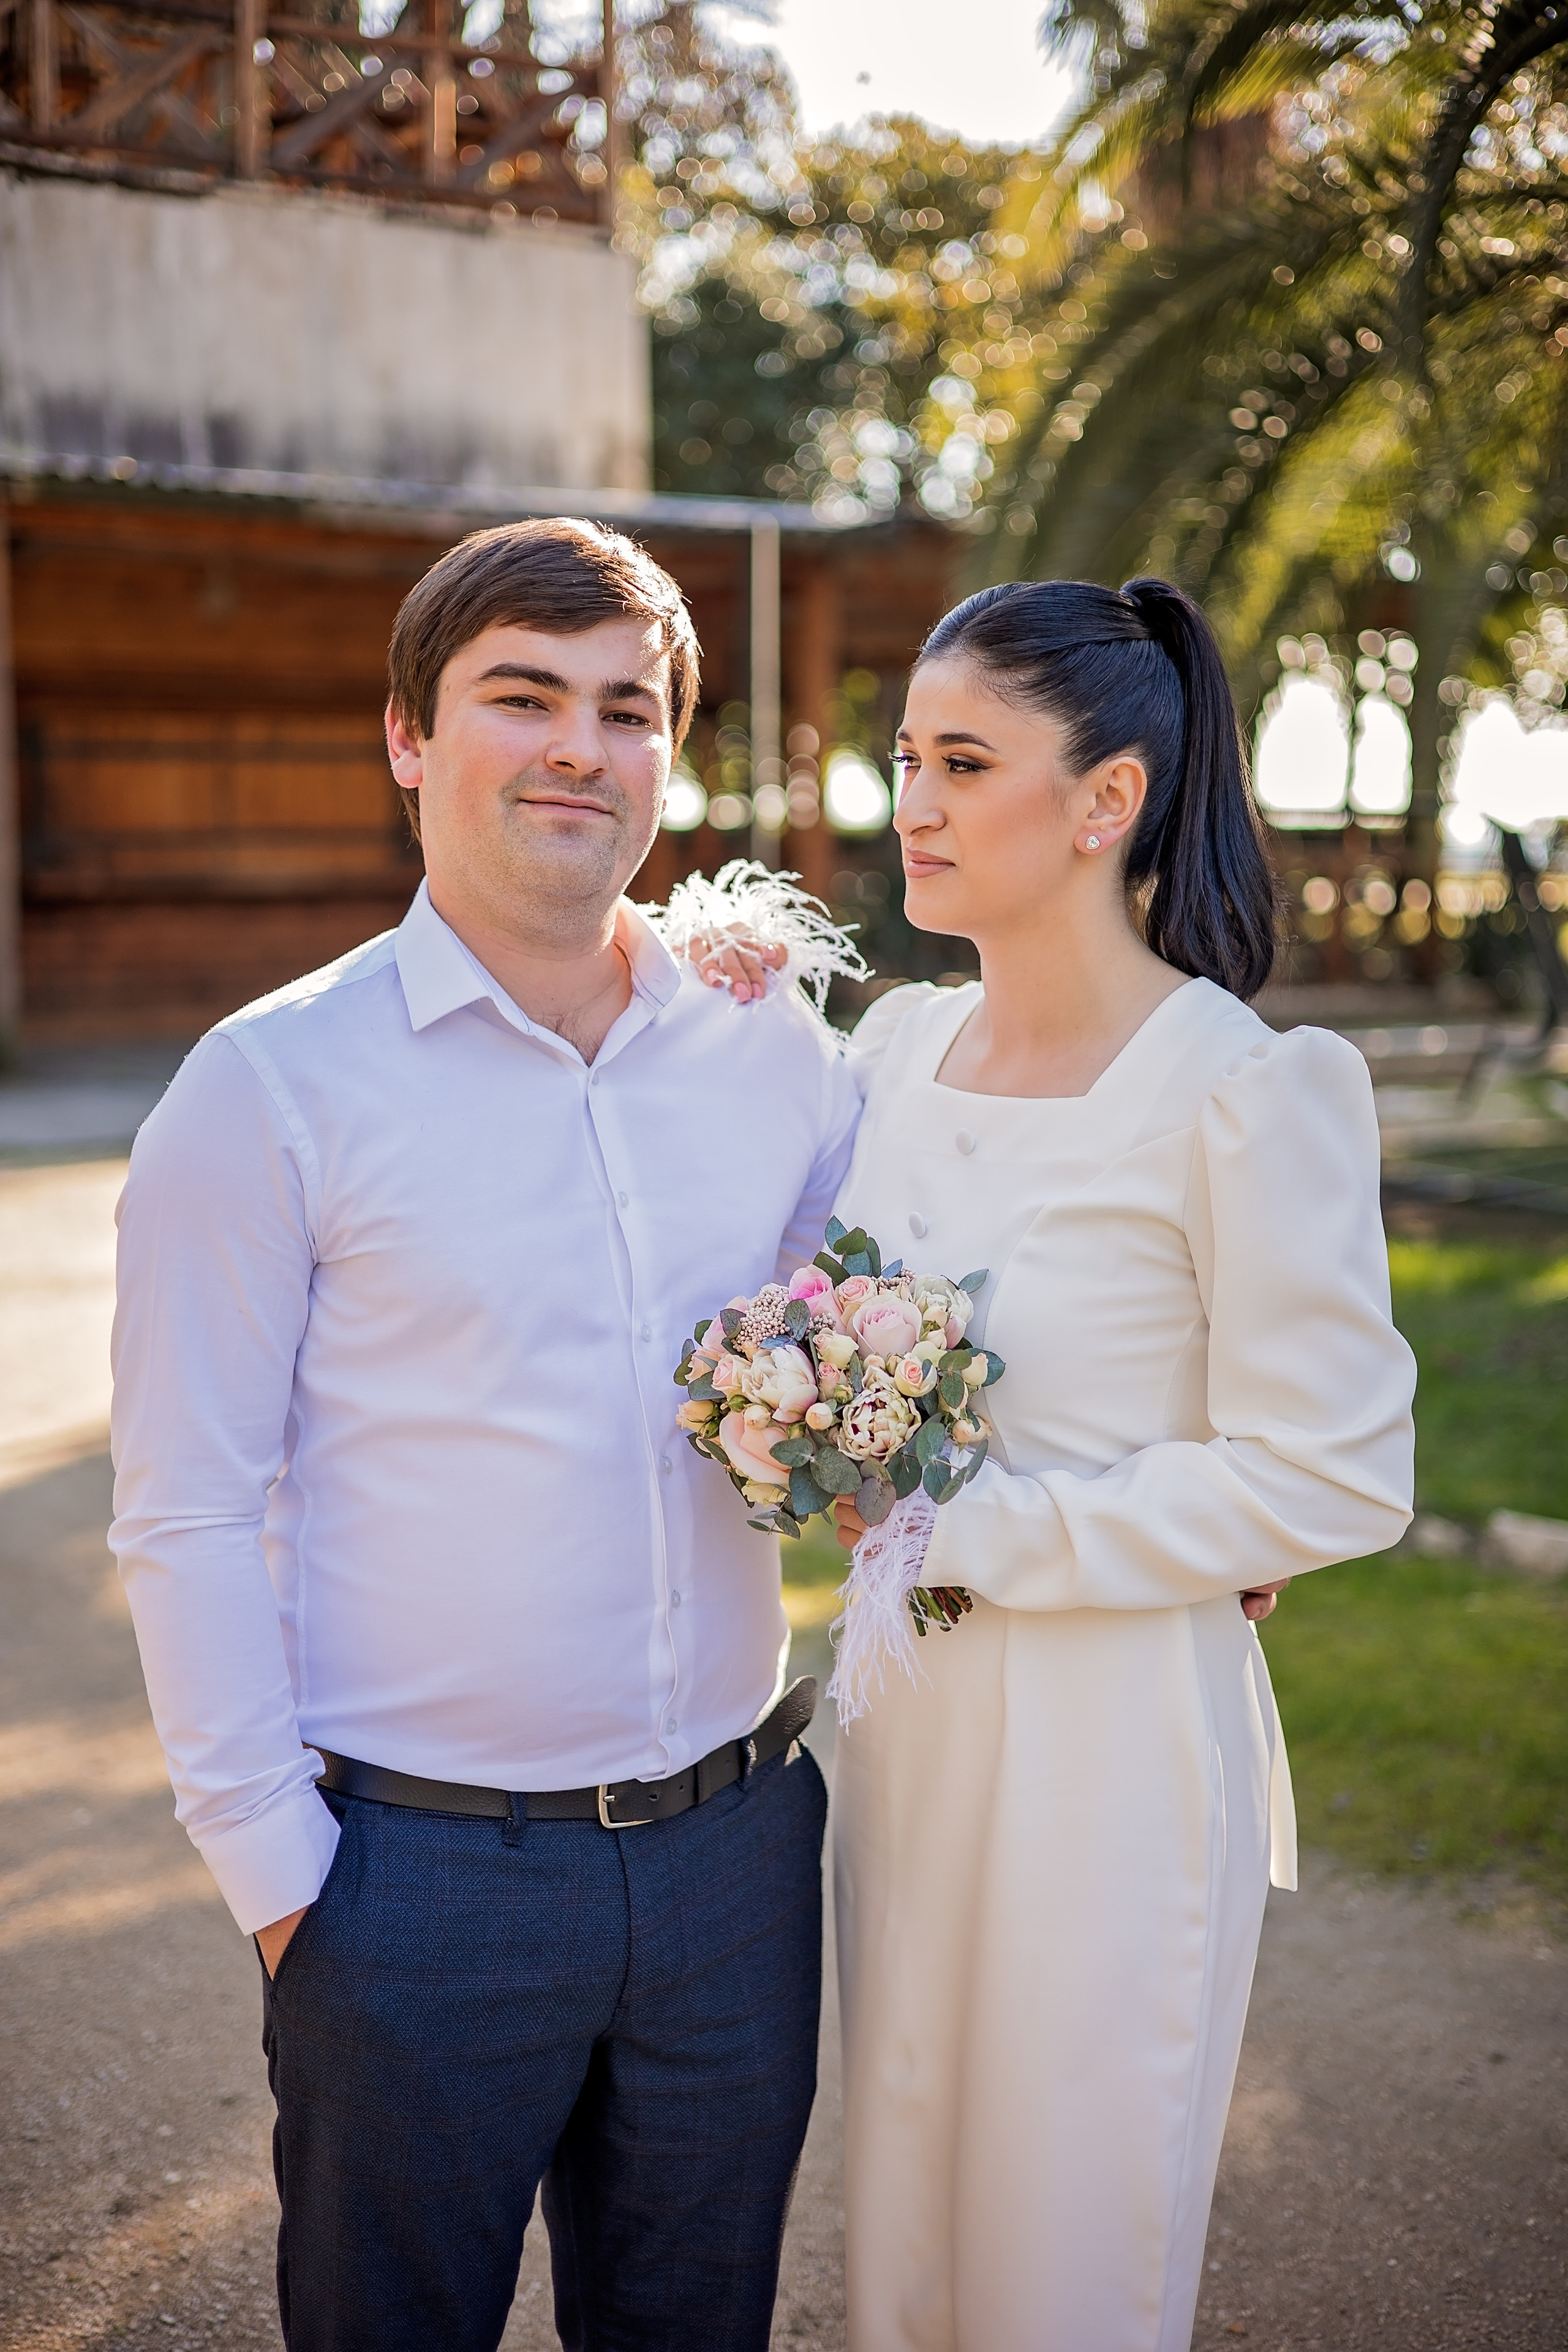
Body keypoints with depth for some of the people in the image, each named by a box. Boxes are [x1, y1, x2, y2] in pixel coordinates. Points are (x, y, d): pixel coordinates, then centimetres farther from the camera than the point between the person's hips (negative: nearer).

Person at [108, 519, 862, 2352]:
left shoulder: (780, 1052, 2)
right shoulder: (273, 1085, -9)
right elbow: (185, 1518, -8)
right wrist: (276, 1873, -9)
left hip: (736, 1841, 4)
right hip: (421, 1869, -3)